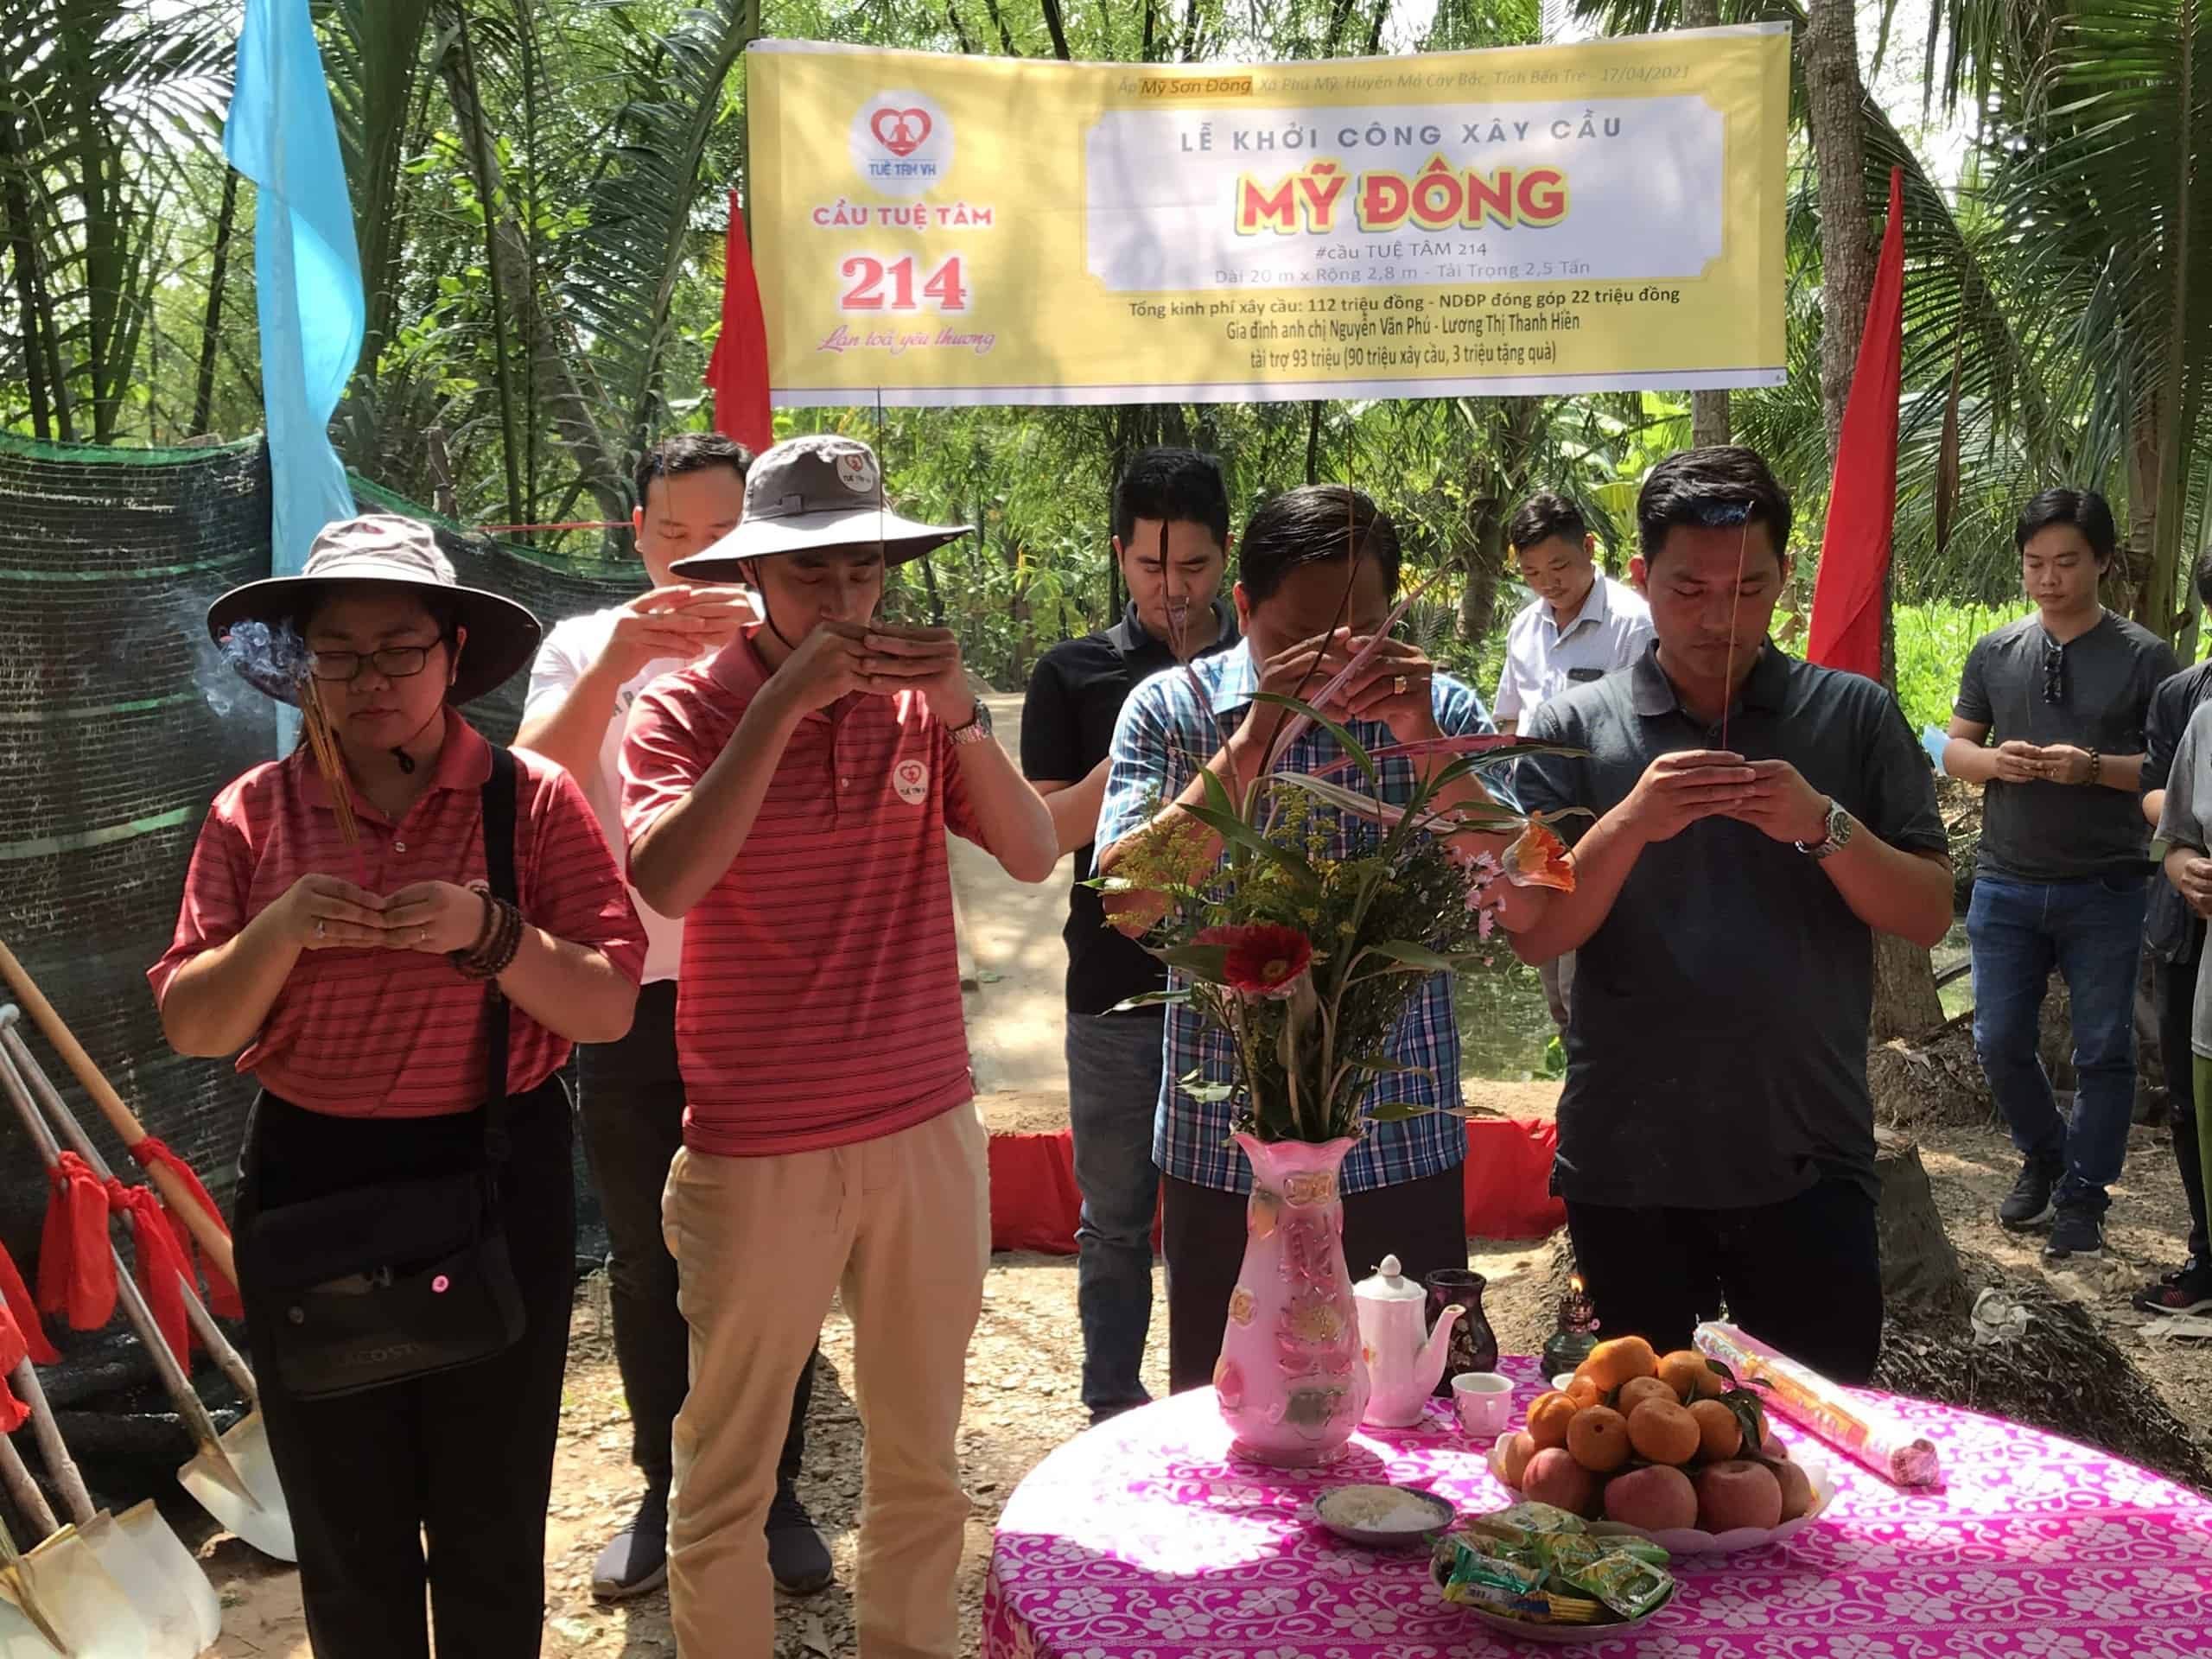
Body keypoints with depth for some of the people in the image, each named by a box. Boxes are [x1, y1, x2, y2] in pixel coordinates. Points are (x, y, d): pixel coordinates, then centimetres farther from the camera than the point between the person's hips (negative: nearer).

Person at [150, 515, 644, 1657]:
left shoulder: (531, 801, -4)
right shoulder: (255, 813, 2)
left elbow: (609, 1009, -7)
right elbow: (190, 1028, 1)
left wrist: (488, 934, -22)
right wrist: (277, 932, -17)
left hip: (497, 1177, -1)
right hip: (308, 1187, 2)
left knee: (490, 1531, 11)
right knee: (347, 1540, 14)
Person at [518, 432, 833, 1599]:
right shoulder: (586, 646, 4)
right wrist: (609, 672, -29)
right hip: (636, 1005, 1)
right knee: (647, 1263, 12)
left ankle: (773, 1492, 25)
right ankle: (667, 1494, 29)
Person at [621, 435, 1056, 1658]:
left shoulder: (915, 703, 4)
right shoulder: (686, 710, -5)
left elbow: (1034, 857, -5)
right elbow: (668, 881, -23)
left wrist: (963, 717, -19)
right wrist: (785, 701, -25)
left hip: (926, 1132, 3)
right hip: (755, 1153, -3)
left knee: (921, 1460, 16)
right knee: (726, 1472, 9)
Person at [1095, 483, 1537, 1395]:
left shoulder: (1440, 710, 0)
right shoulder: (1170, 710, -2)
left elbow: (1521, 903, -10)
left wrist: (1423, 738, -21)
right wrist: (1251, 745, -23)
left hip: (1405, 1149, 1)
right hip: (1225, 1148, 0)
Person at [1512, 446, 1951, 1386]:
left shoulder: (1855, 717, 3)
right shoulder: (1574, 729, 0)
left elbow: (1929, 917, -1)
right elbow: (1533, 936, -6)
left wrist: (1823, 826, -18)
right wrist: (1630, 824, -21)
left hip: (1808, 1158, 0)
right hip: (1627, 1162, 0)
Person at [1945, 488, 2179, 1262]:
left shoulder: (2143, 656, -4)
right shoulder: (1995, 653, 6)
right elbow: (1954, 747, 11)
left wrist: (2094, 768, -21)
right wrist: (1995, 761, -11)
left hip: (2106, 888, -3)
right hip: (2007, 885, 3)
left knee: (2103, 1050, 5)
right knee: (2000, 1041, 8)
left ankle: (2082, 1197, 20)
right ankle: (2045, 1156, 33)